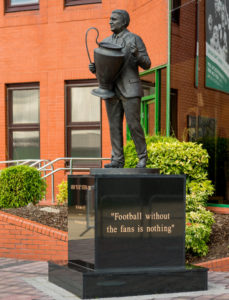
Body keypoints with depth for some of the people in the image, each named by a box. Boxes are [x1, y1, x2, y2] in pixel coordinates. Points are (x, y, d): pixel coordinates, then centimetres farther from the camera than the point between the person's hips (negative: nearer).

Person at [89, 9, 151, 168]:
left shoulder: (135, 39, -2)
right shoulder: (106, 41, 14)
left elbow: (147, 64, -5)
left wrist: (136, 55, -26)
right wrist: (93, 68, -7)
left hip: (130, 89, -5)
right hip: (111, 89, 5)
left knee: (134, 124, -7)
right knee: (114, 125, 2)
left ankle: (142, 158, 6)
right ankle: (117, 160, 6)